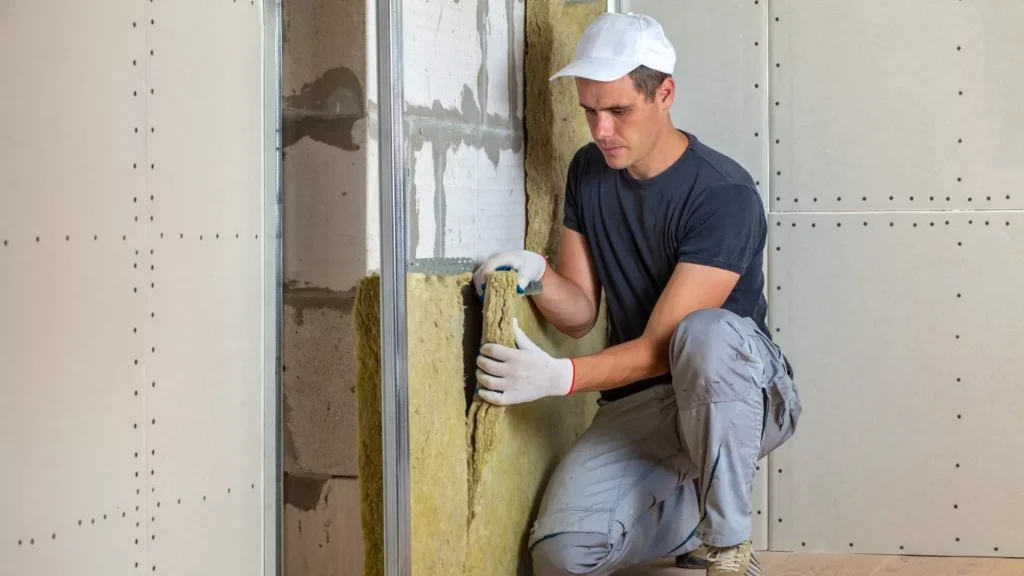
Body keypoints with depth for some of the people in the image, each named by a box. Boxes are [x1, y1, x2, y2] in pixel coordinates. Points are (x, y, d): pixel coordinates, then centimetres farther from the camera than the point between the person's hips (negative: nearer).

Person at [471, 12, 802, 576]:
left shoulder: (724, 195, -20)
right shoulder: (589, 172, 2)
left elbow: (663, 348, -23)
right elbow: (579, 314, 4)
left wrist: (559, 377, -36)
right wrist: (537, 275, -17)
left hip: (741, 396, -5)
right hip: (638, 404, 5)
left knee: (705, 333, -40)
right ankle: (695, 506, 13)